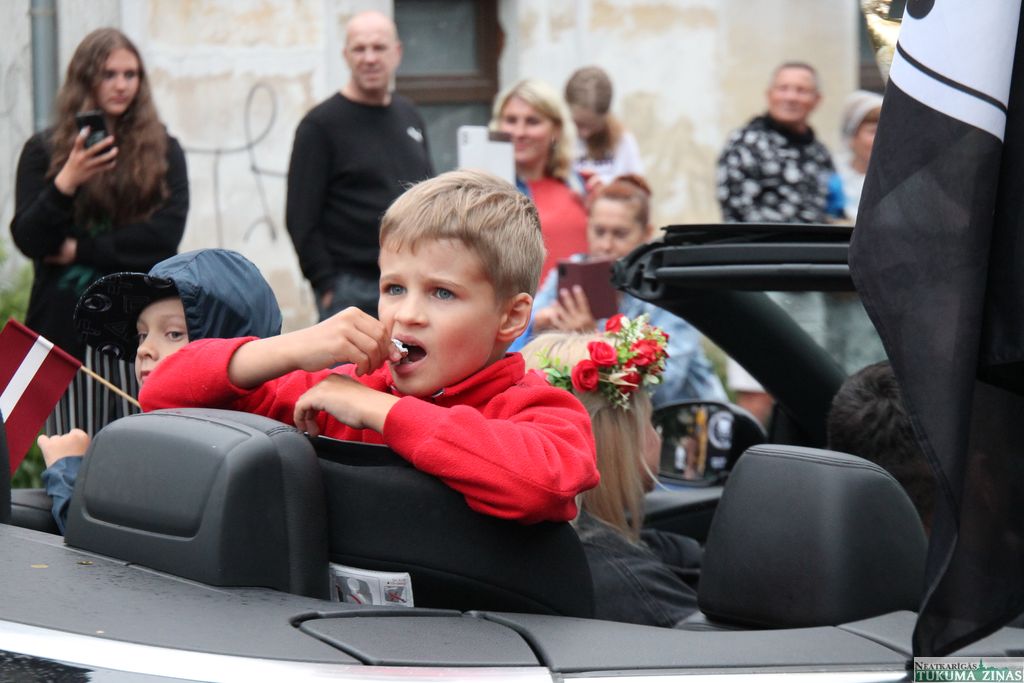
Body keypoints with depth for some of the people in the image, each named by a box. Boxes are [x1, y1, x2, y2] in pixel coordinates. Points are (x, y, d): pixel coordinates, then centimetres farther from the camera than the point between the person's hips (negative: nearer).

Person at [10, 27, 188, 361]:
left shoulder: (162, 150, 8)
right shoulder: (44, 149, 7)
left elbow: (168, 231, -4)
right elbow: (27, 240, -1)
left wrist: (78, 250, -7)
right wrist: (66, 182, -18)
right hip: (64, 321, 0)